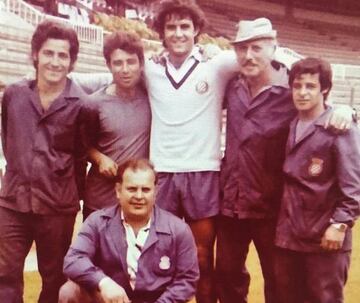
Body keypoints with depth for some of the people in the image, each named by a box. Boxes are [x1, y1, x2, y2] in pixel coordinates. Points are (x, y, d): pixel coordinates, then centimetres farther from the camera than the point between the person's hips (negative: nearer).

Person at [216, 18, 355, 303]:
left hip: (270, 208, -4)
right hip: (230, 202, 5)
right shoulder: (233, 87, 2)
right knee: (227, 273, 21)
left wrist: (344, 110, -29)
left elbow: (323, 114, -6)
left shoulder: (293, 91, -14)